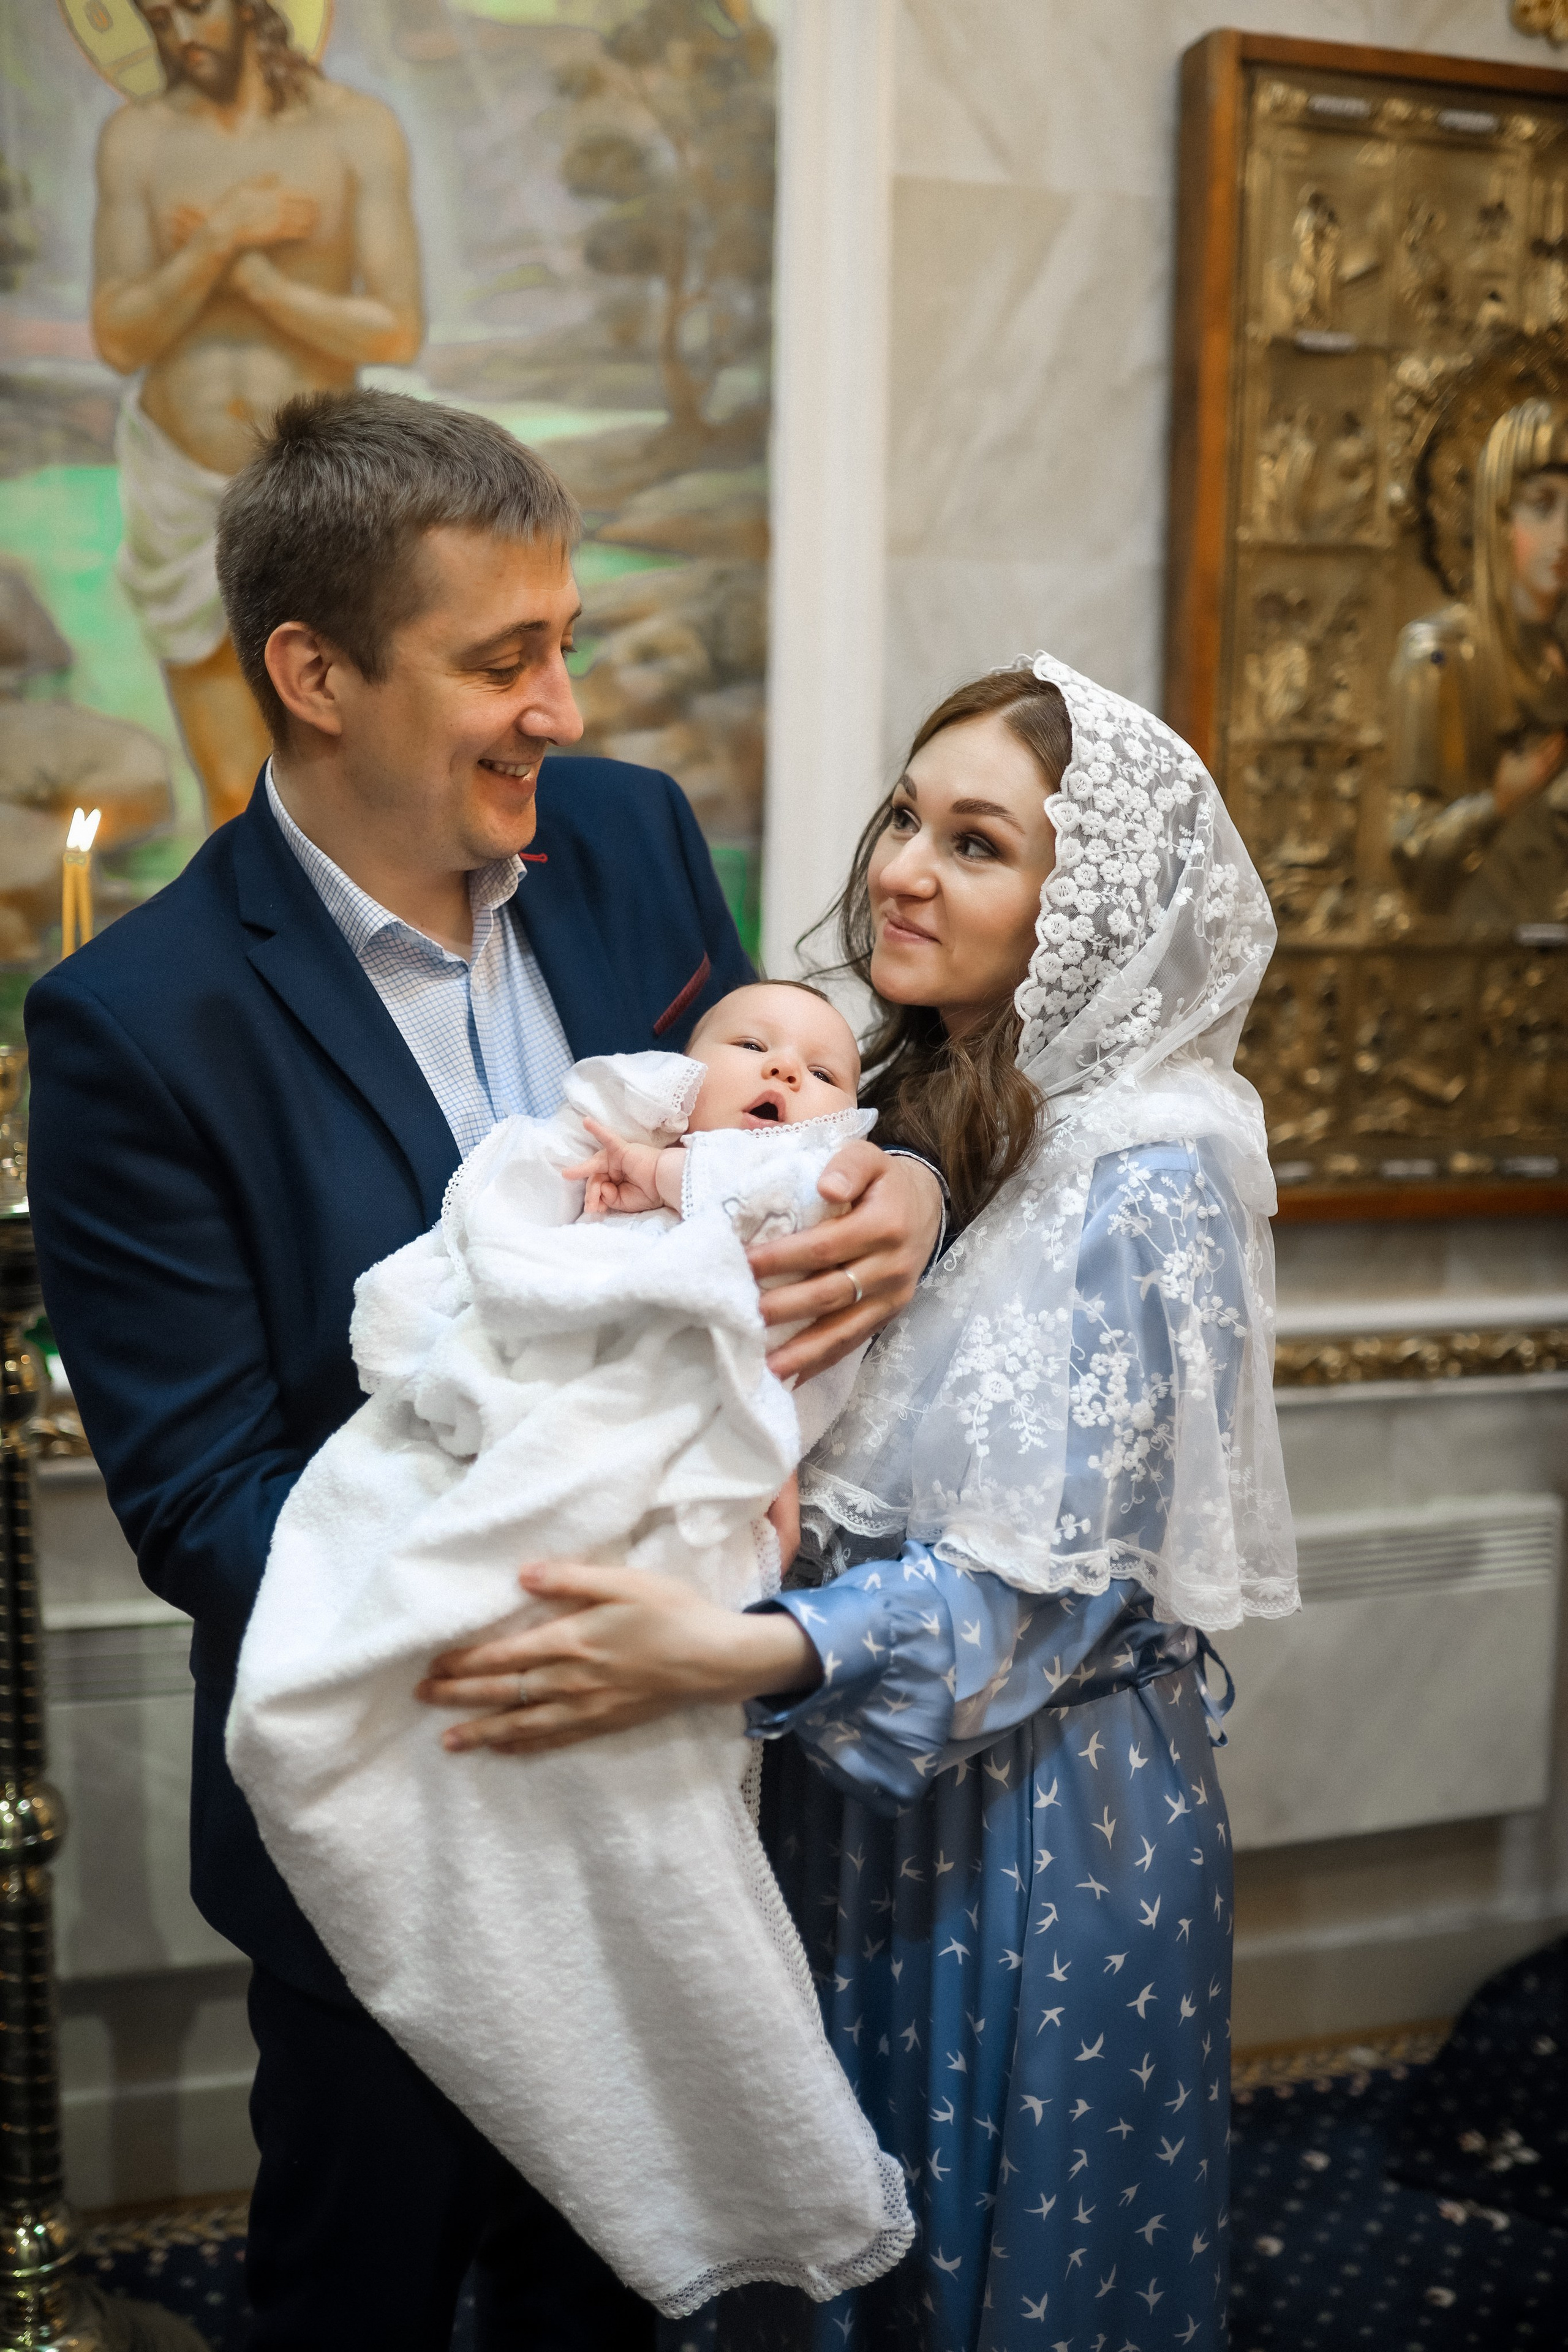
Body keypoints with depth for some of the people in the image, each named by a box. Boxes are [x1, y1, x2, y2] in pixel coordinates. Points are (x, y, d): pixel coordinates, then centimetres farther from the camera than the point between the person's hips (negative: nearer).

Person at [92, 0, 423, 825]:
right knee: (234, 795, 7)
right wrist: (221, 240, -26)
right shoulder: (134, 137, -5)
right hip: (181, 497, 2)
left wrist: (241, 270, -20)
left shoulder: (362, 127, -10)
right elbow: (118, 343, -12)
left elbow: (400, 335, -16)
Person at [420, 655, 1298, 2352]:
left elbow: (1047, 1580, -22)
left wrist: (726, 1656, -36)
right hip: (853, 1795, 6)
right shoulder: (899, 1110, 3)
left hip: (1045, 1820, -6)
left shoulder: (1149, 1172, -19)